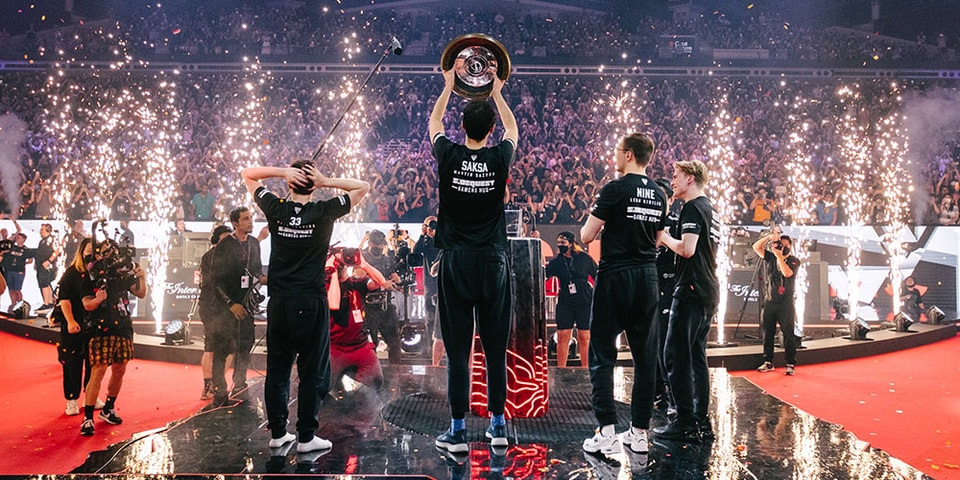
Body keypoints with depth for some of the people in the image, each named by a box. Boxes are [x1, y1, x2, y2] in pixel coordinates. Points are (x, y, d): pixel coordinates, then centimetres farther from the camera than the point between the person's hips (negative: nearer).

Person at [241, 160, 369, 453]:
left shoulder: (275, 209, -1)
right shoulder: (324, 213, -7)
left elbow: (247, 175, 13)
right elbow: (363, 187, 4)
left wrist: (282, 172, -1)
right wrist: (327, 182, -7)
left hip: (278, 303, 3)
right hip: (310, 303, -3)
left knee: (277, 370, 12)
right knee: (313, 372, 4)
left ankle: (278, 433, 20)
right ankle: (306, 437, 8)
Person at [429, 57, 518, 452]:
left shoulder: (449, 157, -4)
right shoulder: (499, 159, -3)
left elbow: (434, 123, 18)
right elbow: (513, 128, 21)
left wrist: (449, 86, 29)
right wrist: (497, 92, 31)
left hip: (456, 262, -1)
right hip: (492, 262, 1)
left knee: (457, 349, 2)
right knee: (495, 346, 8)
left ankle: (458, 430, 7)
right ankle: (498, 425, 17)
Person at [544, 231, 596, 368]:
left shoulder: (585, 258, -1)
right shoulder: (557, 261, 3)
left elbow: (597, 276, 7)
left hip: (584, 303, -2)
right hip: (565, 303, 2)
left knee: (584, 337, 2)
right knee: (562, 336, -2)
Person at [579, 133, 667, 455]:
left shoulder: (614, 189, -10)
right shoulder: (659, 195, 9)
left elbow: (586, 236, -9)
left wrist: (597, 225, 12)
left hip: (615, 277, -6)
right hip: (647, 277, 6)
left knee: (602, 355, 1)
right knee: (645, 356, 9)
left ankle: (607, 431, -2)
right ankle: (639, 431, 16)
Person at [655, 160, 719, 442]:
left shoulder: (693, 208, -10)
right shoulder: (710, 209, 19)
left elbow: (687, 249, -22)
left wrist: (665, 238, -5)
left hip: (691, 291, -10)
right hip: (709, 292, 10)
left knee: (675, 355, -6)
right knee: (696, 356, 12)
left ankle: (686, 422, -4)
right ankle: (701, 422, 16)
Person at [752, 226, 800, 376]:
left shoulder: (794, 261, 0)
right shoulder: (770, 258, 10)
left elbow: (787, 273, -18)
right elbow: (756, 247, 1)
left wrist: (779, 256, -16)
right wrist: (770, 236, -8)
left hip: (786, 303, -4)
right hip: (769, 302, 4)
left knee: (788, 334, -3)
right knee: (767, 333, 6)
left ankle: (791, 364, 1)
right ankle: (768, 362, 13)